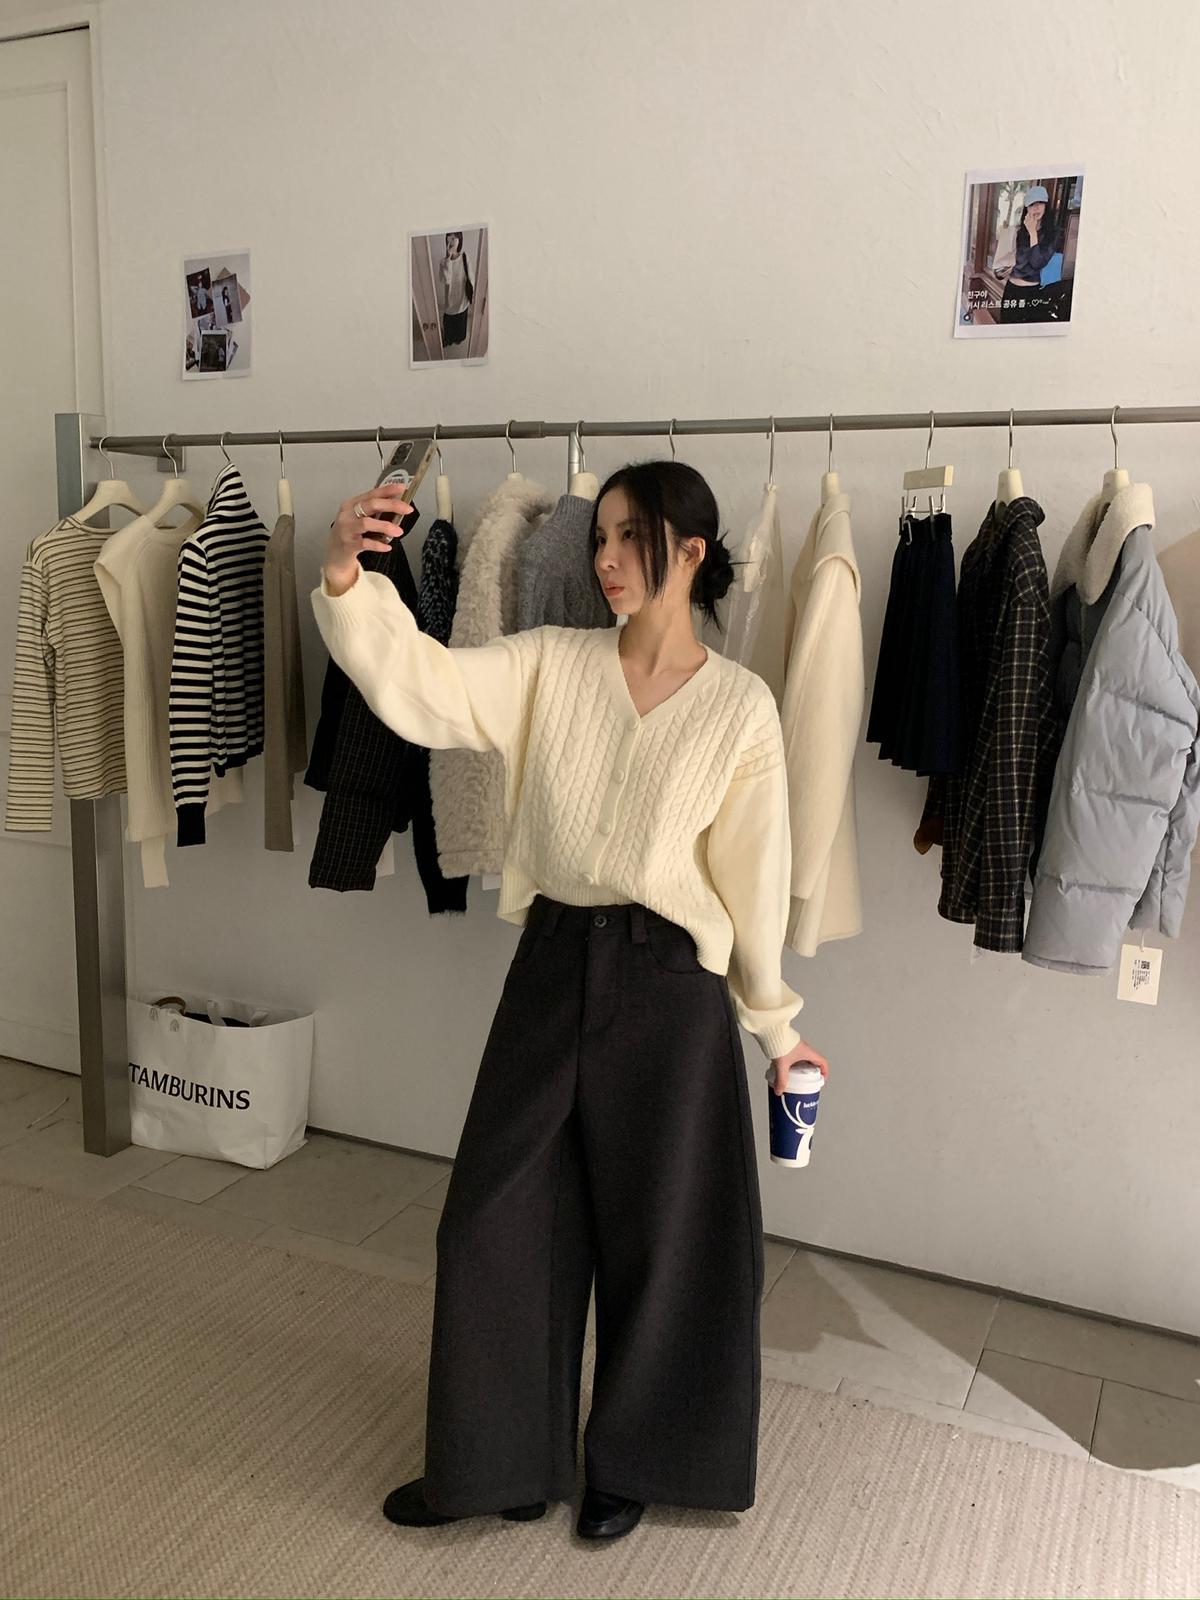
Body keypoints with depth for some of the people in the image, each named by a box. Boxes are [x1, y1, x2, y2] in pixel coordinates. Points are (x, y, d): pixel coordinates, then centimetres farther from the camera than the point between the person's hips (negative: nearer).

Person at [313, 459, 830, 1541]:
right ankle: (505, 1459, 35)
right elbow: (419, 684, -13)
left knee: (656, 1232, 11)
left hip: (669, 981, -2)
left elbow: (753, 877, -1)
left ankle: (630, 1462, 39)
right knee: (498, 1216, 11)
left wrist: (776, 1024, 6)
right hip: (555, 964, 3)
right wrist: (347, 578, -30)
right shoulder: (551, 664, 0)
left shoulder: (740, 704, -5)